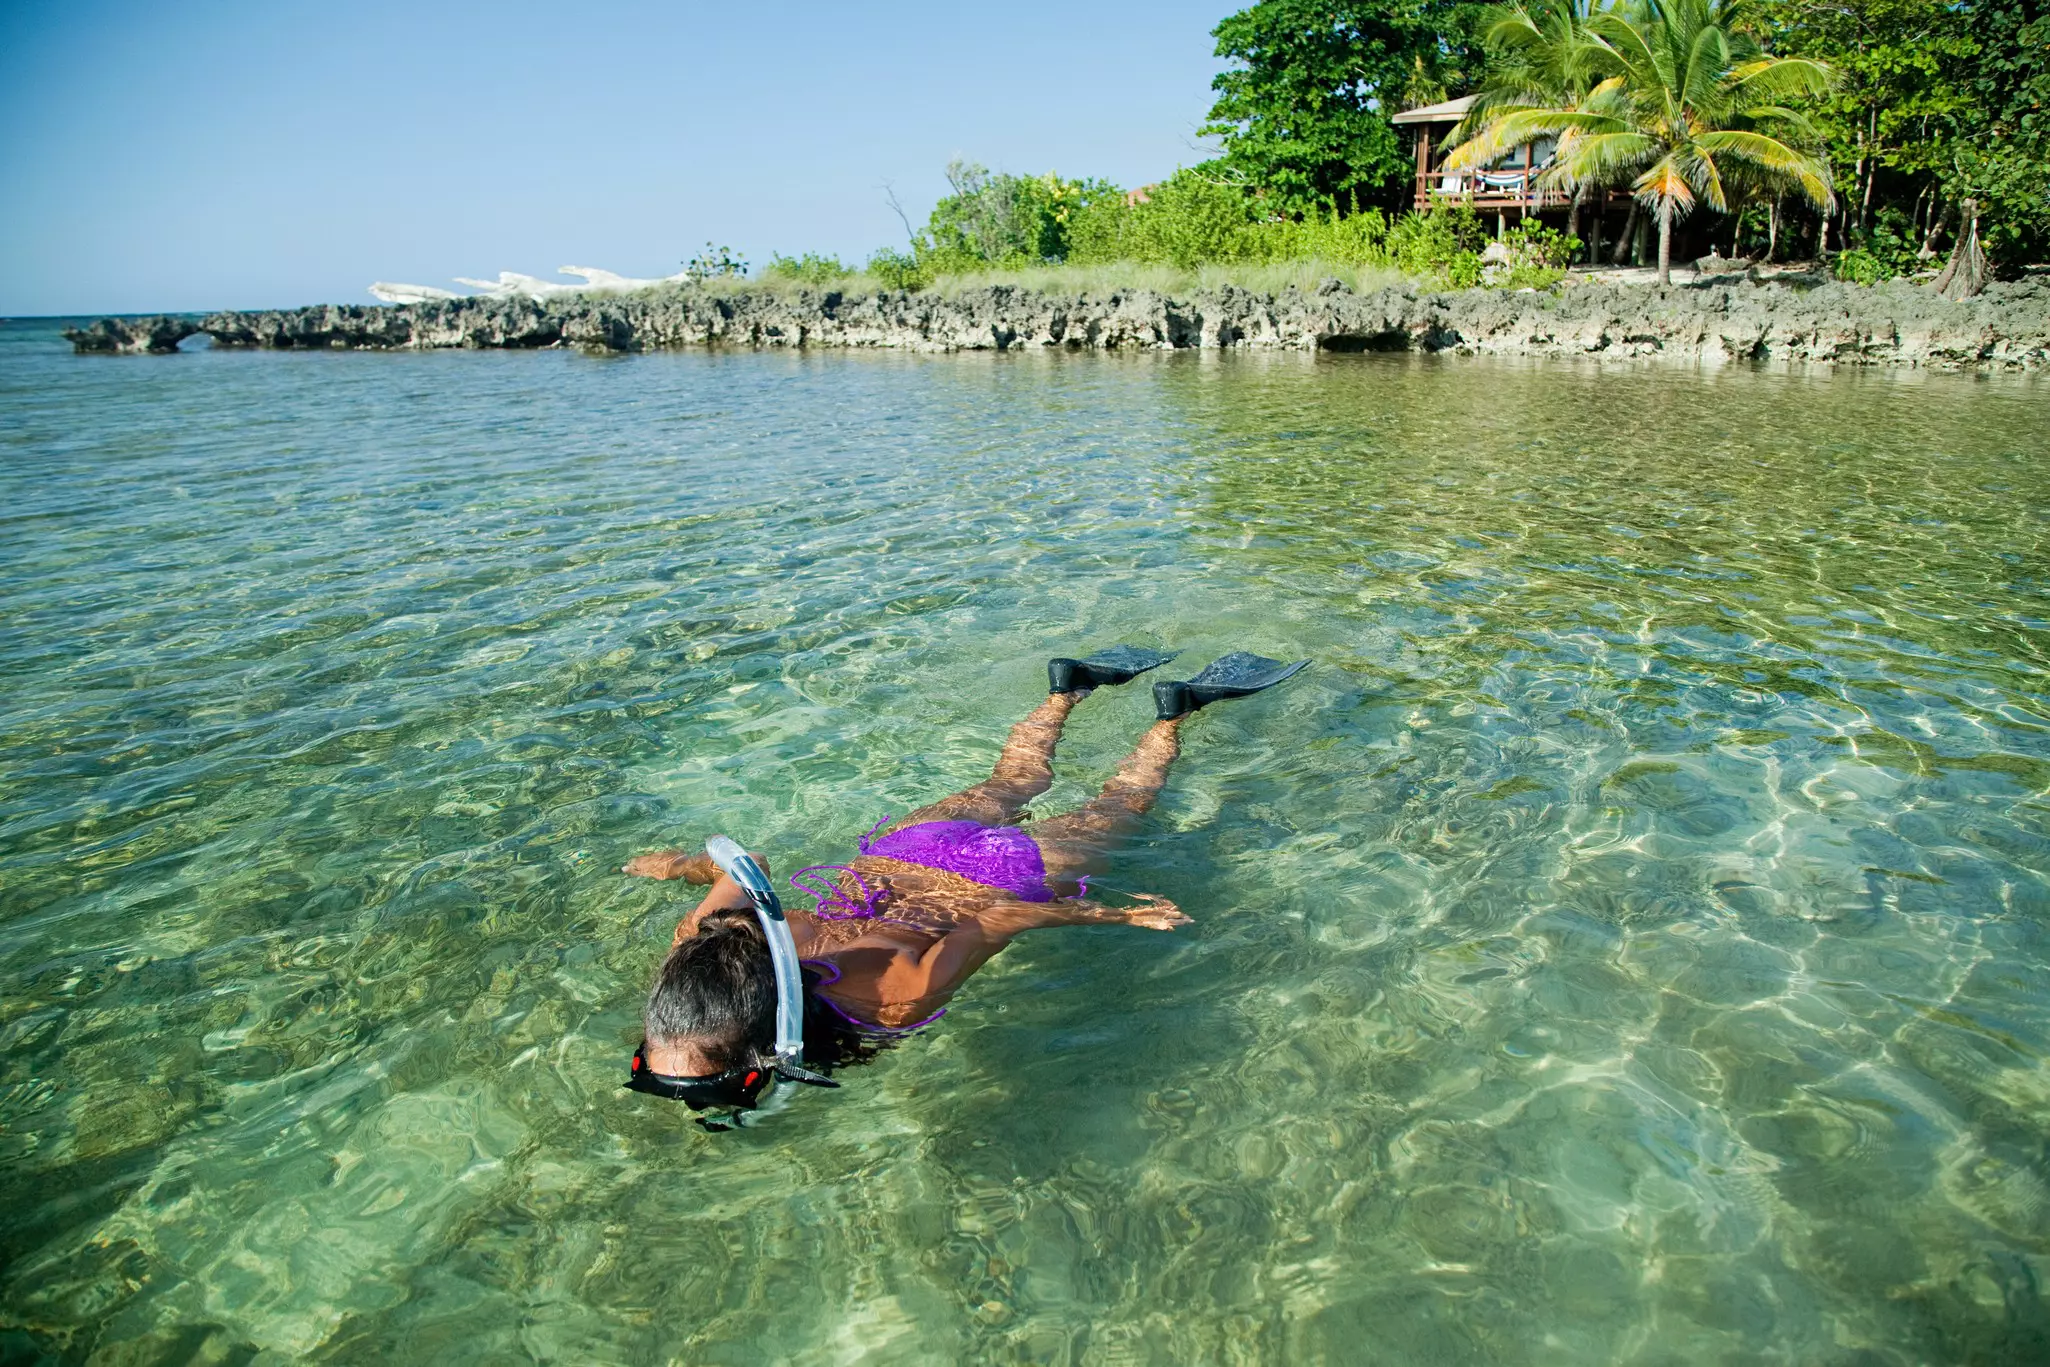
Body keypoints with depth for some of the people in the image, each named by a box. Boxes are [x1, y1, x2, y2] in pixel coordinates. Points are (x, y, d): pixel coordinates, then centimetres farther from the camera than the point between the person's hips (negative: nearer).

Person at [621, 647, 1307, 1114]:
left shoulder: (893, 998, -45)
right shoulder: (702, 942, -31)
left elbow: (999, 915, -29)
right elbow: (748, 865, -10)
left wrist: (1118, 915, -15)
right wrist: (682, 863, 11)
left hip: (1001, 874, -4)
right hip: (898, 852, 4)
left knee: (1115, 806, 27)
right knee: (1009, 785, 36)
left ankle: (1174, 711, 48)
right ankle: (1068, 687, 59)